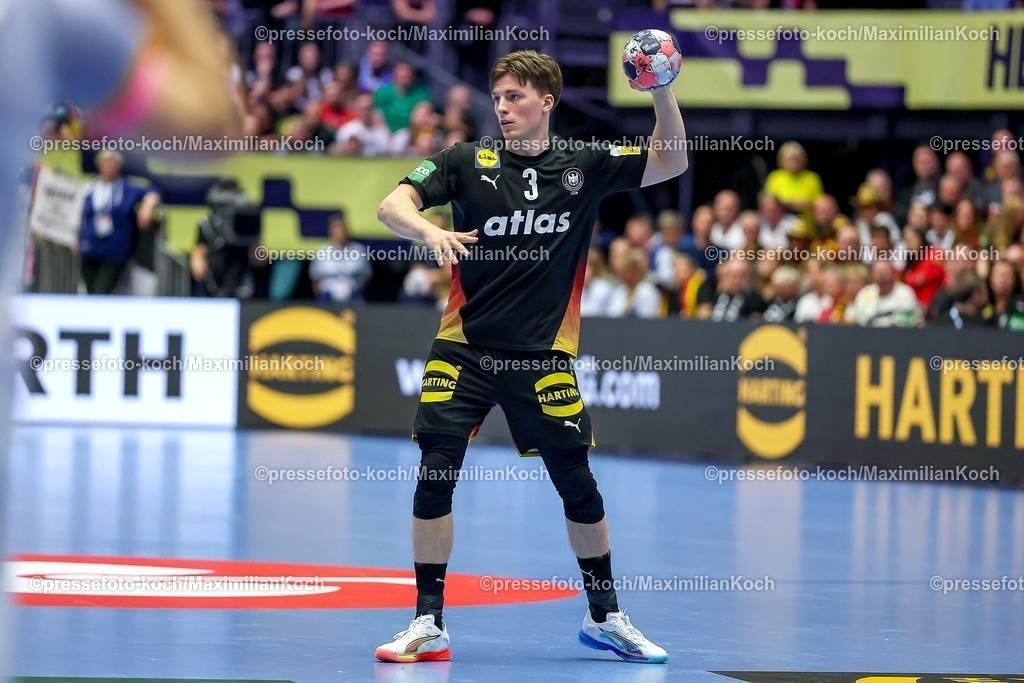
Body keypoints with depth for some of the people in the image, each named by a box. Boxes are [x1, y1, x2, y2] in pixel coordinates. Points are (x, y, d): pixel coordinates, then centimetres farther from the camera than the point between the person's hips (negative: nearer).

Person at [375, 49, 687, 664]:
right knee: (435, 478, -8)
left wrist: (663, 90, -12)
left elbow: (671, 163, 3)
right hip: (464, 348, 0)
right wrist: (430, 230, -32)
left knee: (579, 487, 4)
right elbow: (393, 206, -10)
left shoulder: (584, 166, 3)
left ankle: (604, 615, 23)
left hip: (544, 355, 0)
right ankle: (429, 624, 3)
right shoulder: (466, 163, 0)